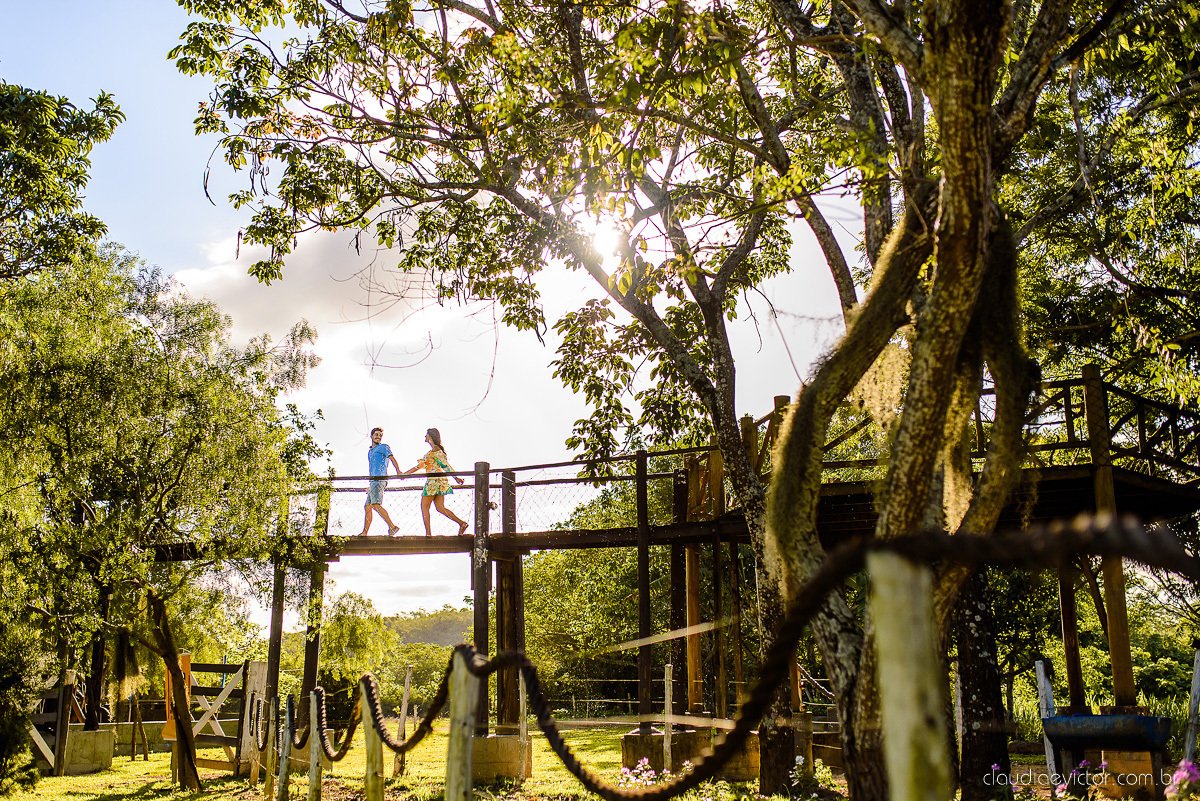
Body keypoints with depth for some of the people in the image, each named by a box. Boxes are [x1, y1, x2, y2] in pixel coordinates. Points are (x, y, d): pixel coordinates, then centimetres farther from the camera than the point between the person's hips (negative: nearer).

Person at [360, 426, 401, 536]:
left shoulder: (383, 447, 2)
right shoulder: (370, 451, 27)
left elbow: (392, 458, -13)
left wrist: (398, 471, -30)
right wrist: (370, 485, 30)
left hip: (379, 479, -9)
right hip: (373, 481, 9)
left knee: (376, 504, -22)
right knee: (367, 506, 9)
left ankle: (392, 526, -27)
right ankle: (364, 533, 14)